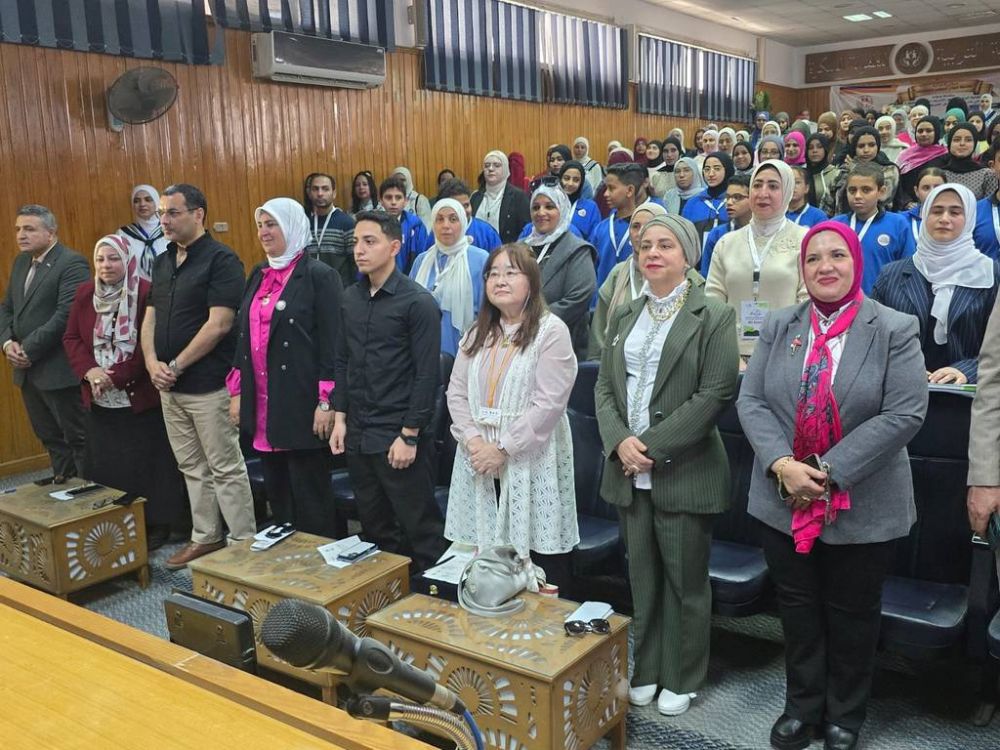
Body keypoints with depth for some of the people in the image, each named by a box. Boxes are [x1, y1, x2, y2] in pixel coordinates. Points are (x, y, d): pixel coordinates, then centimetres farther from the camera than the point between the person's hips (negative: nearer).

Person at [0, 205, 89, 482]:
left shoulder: (72, 263, -12)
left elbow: (66, 314, -20)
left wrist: (29, 350, -17)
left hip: (58, 369, -8)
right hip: (27, 370, 8)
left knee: (77, 437, 1)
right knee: (49, 437, 16)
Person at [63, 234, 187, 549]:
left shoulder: (147, 294, -11)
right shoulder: (85, 293, 8)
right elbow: (71, 338, 9)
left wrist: (117, 377, -16)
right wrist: (89, 371, -9)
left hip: (140, 398, -5)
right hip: (99, 400, 5)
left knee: (146, 465, 3)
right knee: (105, 465, 12)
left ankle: (155, 524, 17)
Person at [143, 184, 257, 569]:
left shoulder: (221, 260, -10)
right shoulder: (163, 262, 13)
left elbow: (218, 324, -17)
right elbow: (150, 318, 14)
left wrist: (176, 366, -13)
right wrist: (152, 363, -4)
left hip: (208, 385, -8)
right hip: (169, 386, 8)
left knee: (226, 469, 0)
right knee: (192, 467, 15)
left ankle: (244, 544, 10)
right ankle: (206, 537, 27)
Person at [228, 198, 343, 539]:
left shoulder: (319, 276, -8)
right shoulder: (258, 275, 14)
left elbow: (332, 343, -12)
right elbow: (244, 334, 17)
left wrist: (326, 402, -16)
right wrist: (237, 392, 13)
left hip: (302, 407, -7)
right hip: (263, 407, 7)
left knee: (310, 498, 2)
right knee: (277, 495, 15)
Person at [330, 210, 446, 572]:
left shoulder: (418, 302, -10)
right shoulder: (350, 299, 9)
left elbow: (427, 374, -13)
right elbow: (343, 361, 14)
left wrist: (409, 436, -14)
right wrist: (340, 417, 8)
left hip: (399, 437, -6)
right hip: (358, 435, 6)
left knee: (420, 529, 4)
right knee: (374, 528, 15)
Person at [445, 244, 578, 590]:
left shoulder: (551, 331, -6)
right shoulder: (478, 333, 14)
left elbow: (549, 403, -14)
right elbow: (456, 392, 9)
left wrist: (503, 448, -14)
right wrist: (472, 439, -7)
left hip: (531, 463, -5)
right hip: (480, 460, 5)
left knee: (541, 556, -1)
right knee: (486, 561, 8)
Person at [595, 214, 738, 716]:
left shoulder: (712, 316, -5)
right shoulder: (624, 315, 12)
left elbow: (715, 393, -13)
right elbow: (605, 386, 9)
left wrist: (653, 445, -16)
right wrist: (620, 442, -8)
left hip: (684, 469, -5)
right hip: (629, 468, 5)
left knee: (685, 580, 7)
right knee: (642, 576, 14)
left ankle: (681, 679, 25)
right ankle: (646, 670, 30)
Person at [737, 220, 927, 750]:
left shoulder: (895, 331, -7)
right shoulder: (778, 327, 3)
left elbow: (906, 413, -15)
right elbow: (751, 400, -2)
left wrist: (831, 471, -20)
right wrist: (782, 464, -17)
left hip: (863, 507, -2)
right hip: (784, 499, 3)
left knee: (851, 615, 14)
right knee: (798, 608, 16)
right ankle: (802, 707, 36)